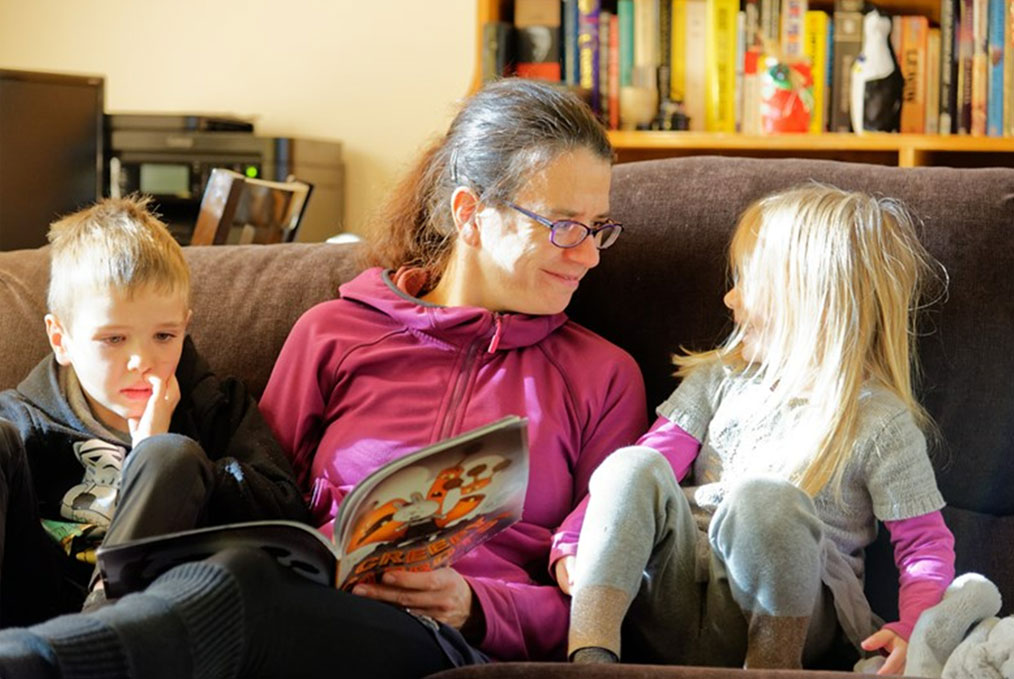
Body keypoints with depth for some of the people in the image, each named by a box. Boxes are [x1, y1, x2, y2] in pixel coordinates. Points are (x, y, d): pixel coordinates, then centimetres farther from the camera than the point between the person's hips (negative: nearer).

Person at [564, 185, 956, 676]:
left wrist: (910, 631, -17)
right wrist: (572, 541, -7)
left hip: (783, 615, -4)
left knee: (764, 496, -34)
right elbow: (659, 456, 8)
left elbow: (926, 547, 2)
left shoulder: (880, 419, 2)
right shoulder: (718, 377, 17)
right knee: (634, 466, -22)